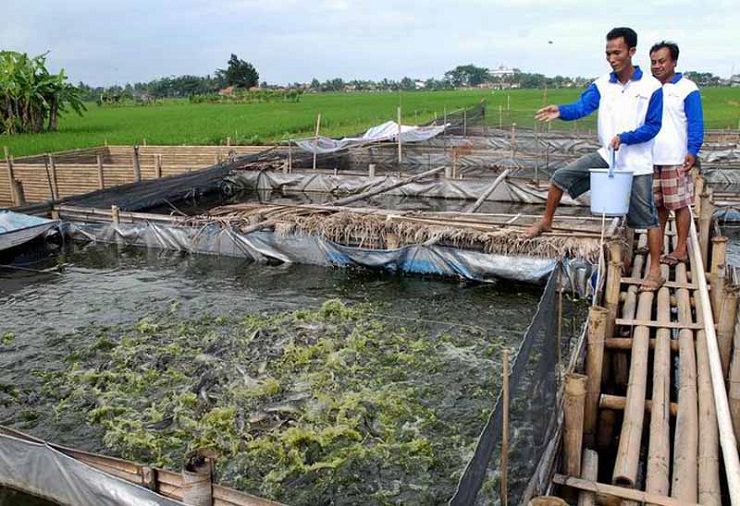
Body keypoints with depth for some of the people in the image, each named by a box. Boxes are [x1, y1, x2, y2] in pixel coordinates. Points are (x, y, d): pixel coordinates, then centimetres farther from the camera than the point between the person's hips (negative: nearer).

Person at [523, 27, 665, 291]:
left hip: (637, 162, -3)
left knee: (646, 216, 1)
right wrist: (560, 111, -36)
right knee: (561, 176, -6)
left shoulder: (652, 87, -10)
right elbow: (582, 106, -16)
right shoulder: (602, 85, -1)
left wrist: (624, 137, -25)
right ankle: (546, 222, 15)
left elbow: (653, 127, -10)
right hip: (606, 156, 4)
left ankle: (655, 271, 11)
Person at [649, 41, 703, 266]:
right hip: (650, 159, 5)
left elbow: (696, 123, -5)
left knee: (679, 204, -1)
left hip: (676, 160, -5)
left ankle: (681, 250, 7)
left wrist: (692, 151, -15)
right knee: (657, 204, 12)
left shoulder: (687, 89, -2)